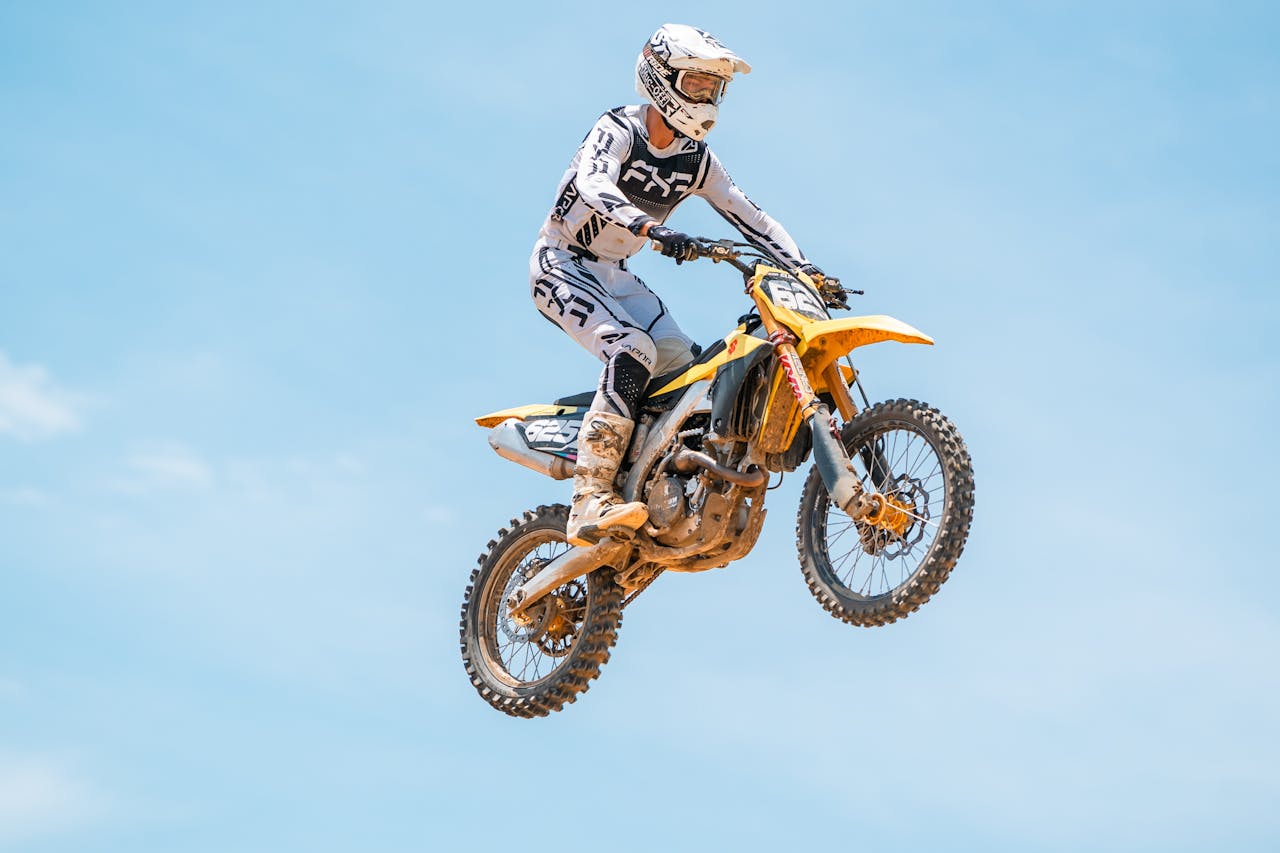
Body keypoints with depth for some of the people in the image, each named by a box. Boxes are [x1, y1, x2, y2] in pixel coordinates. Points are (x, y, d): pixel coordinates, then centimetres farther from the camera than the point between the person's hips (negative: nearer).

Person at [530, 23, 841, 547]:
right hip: (562, 264, -8)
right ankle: (590, 504, -36)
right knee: (634, 351, -30)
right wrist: (652, 229, -52)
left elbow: (751, 218, 5)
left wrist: (806, 270, -9)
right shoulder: (618, 131, -14)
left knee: (691, 371, -9)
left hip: (615, 275, 8)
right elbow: (594, 186, -34)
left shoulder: (696, 160, 5)